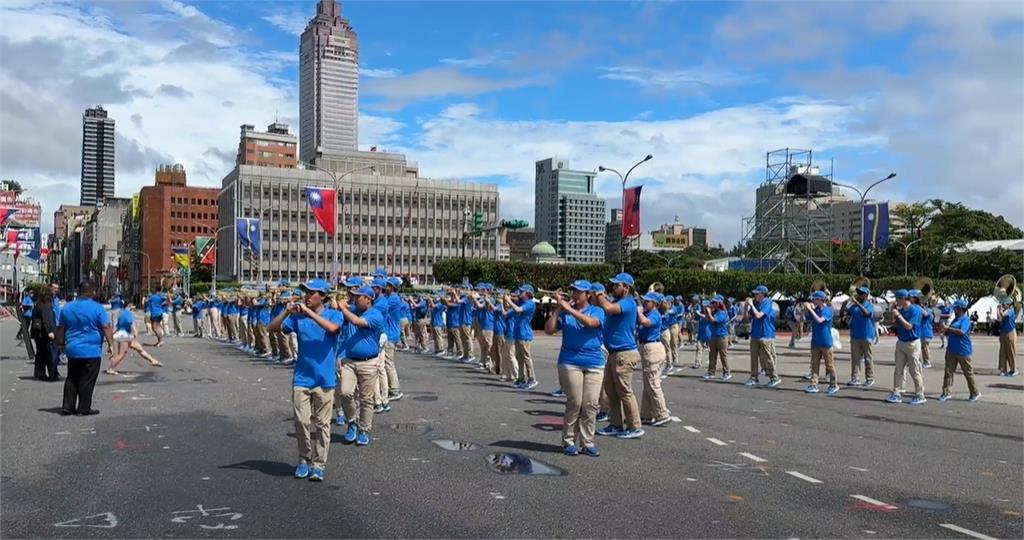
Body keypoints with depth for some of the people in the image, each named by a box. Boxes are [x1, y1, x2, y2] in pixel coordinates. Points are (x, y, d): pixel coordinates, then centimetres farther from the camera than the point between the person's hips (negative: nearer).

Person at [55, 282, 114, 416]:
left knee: (71, 379, 15)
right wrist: (110, 344, -8)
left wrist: (61, 344, 25)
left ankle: (67, 406, 14)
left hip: (72, 350, 5)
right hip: (91, 351, -5)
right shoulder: (97, 308, -8)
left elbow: (60, 329, 14)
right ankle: (83, 408, 5)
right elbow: (106, 328, -12)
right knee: (87, 381, 1)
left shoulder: (67, 308, 8)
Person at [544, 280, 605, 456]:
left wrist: (569, 309, -19)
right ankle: (568, 441, 8)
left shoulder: (596, 311, 5)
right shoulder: (564, 312, 7)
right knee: (574, 404, -3)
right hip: (570, 363, -1)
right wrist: (556, 309, -9)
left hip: (594, 364, 1)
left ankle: (587, 442, 10)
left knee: (591, 405, 1)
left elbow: (590, 322, -18)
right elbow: (549, 330, -2)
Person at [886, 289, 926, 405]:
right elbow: (895, 324, 13)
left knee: (915, 371, 0)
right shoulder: (900, 310, 7)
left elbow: (908, 326, -20)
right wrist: (893, 317, -3)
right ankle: (897, 394, 10)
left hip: (912, 343, -7)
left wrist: (898, 315, -17)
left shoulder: (915, 310, -13)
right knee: (898, 370, 7)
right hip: (900, 342, 7)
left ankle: (920, 396, 9)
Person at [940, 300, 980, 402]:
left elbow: (962, 332, -25)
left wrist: (949, 329, -17)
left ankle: (975, 393, 17)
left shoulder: (965, 319, -11)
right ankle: (946, 393, 6)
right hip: (951, 350, 8)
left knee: (968, 373, 4)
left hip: (963, 351, -8)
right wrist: (946, 331, 2)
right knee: (948, 371, 3)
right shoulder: (955, 319, 15)